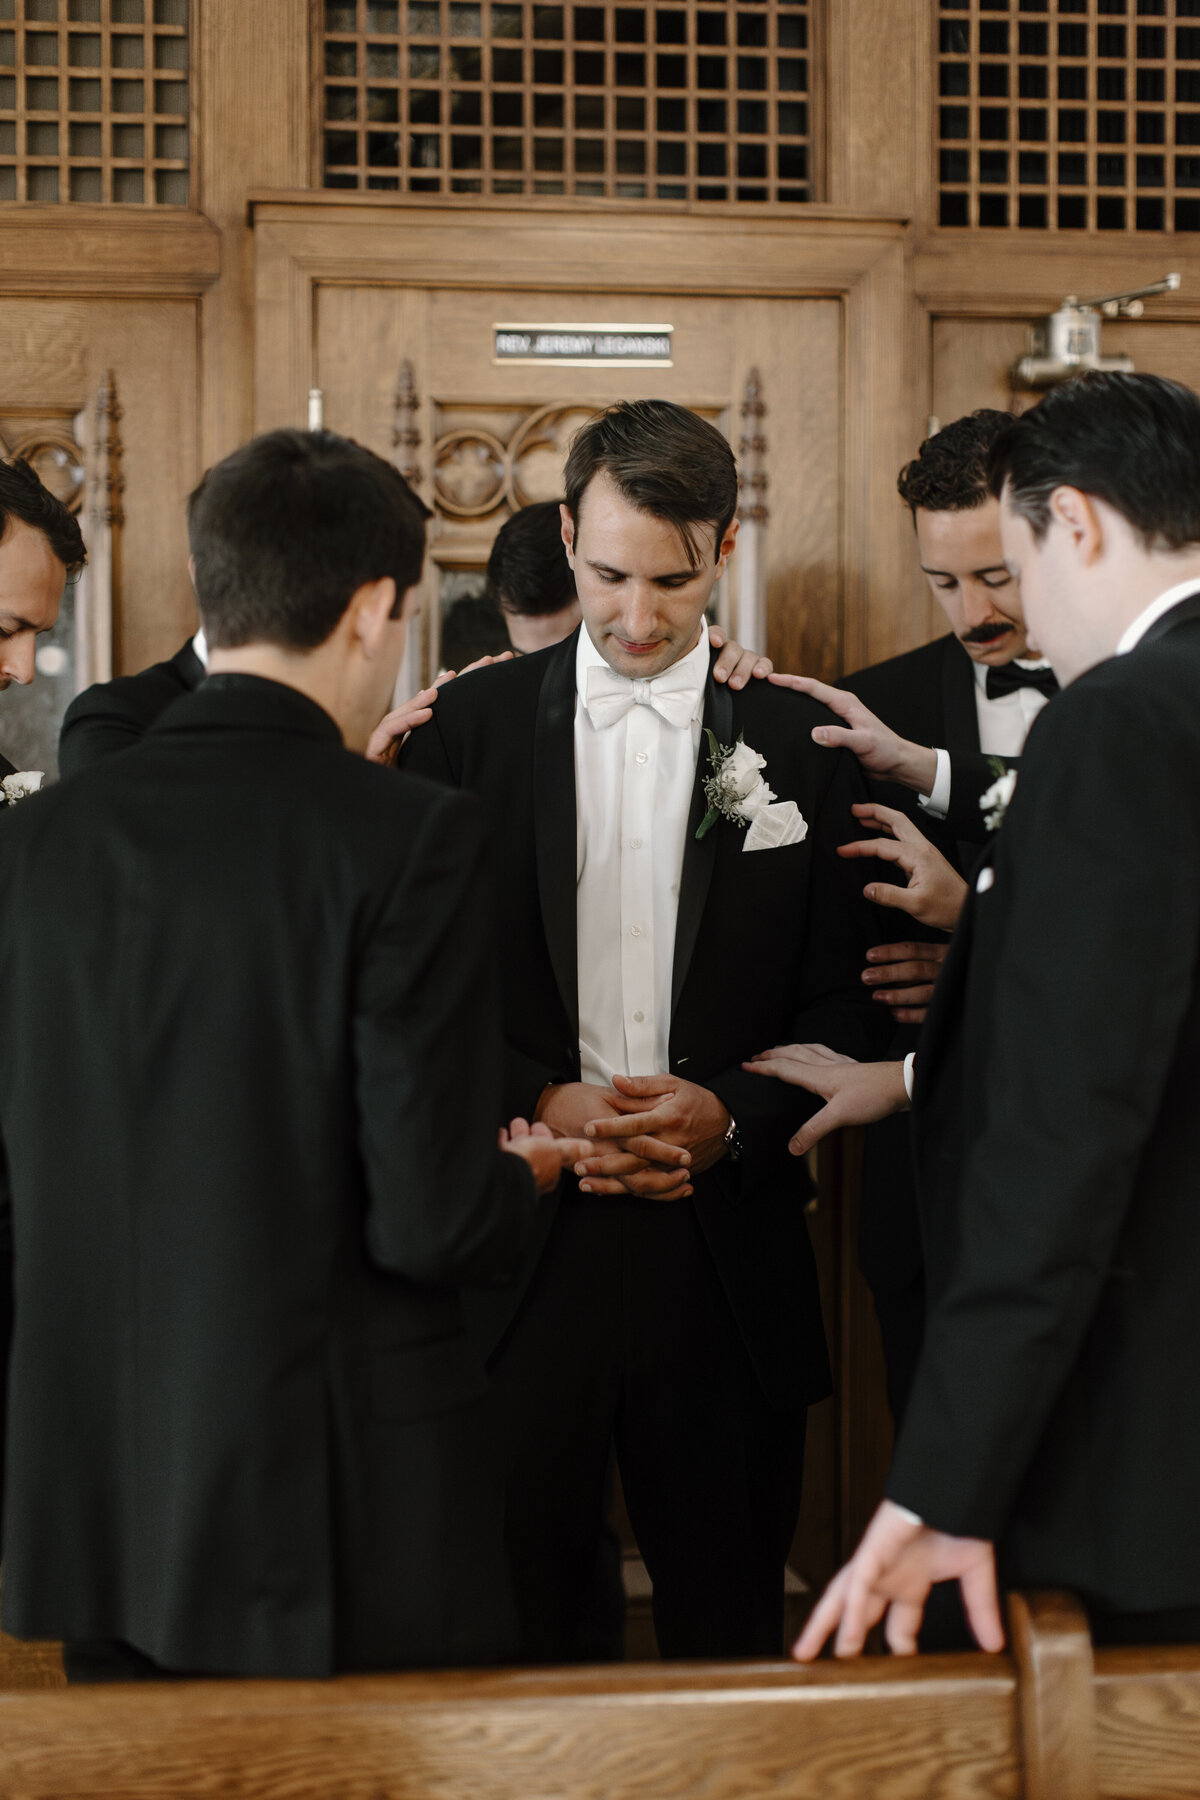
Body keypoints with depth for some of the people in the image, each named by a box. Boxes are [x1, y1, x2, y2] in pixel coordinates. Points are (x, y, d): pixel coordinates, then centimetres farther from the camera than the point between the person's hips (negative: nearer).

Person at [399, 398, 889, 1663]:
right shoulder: (470, 727, 4)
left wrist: (733, 1115, -12)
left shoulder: (799, 741, 4)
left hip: (729, 1246, 0)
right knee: (528, 1612, 8)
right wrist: (540, 1101, -11)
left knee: (728, 1609, 10)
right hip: (521, 1239, 0)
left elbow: (850, 1001, 4)